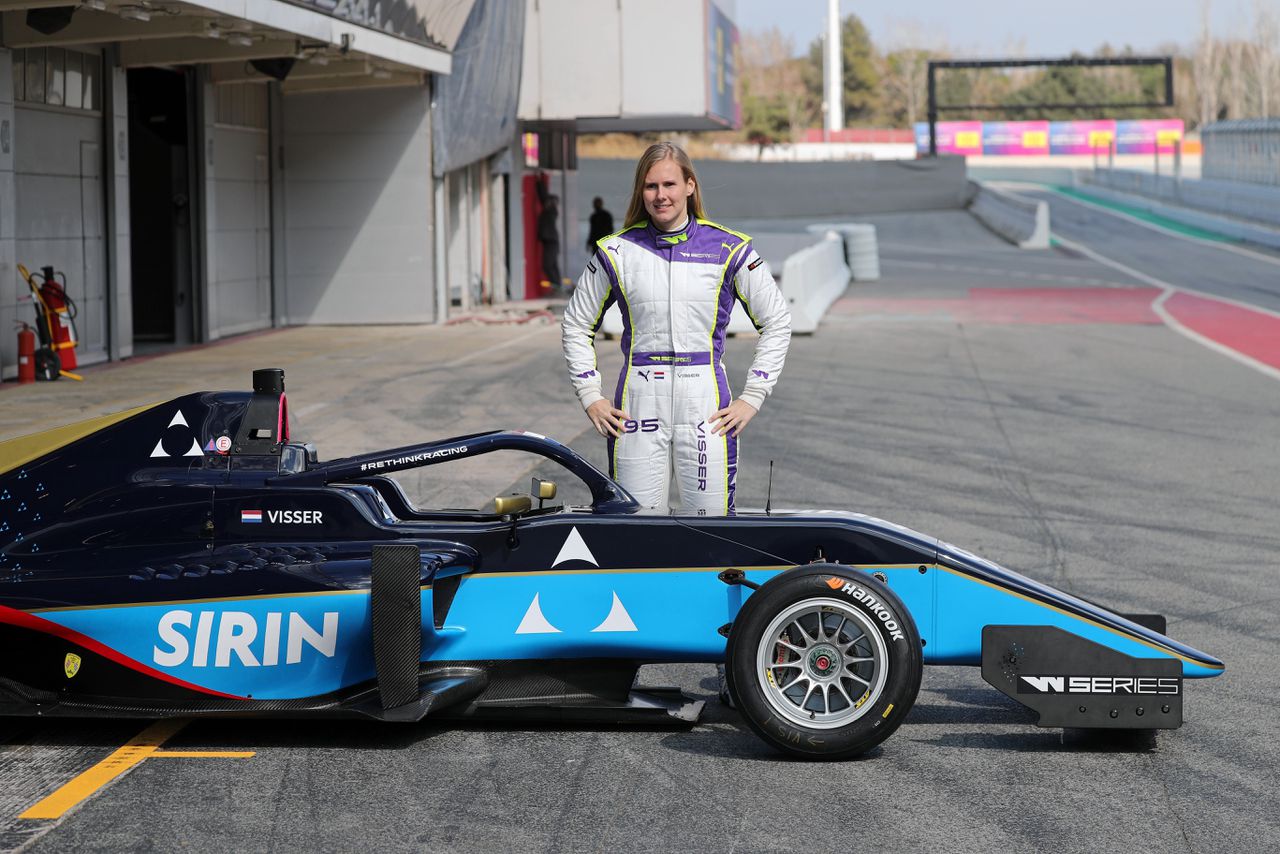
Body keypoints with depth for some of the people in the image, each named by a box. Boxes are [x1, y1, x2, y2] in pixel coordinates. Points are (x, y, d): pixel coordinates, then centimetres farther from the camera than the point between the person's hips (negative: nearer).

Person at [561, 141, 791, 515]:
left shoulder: (728, 249, 4)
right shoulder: (616, 252, 6)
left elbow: (777, 323, 10)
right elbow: (576, 327, 17)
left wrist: (752, 398, 3)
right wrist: (591, 398, 8)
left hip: (705, 403, -1)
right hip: (638, 402, 1)